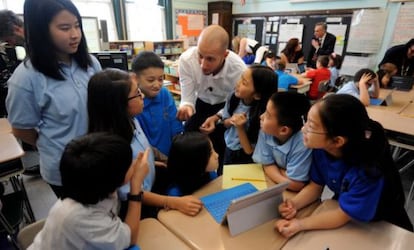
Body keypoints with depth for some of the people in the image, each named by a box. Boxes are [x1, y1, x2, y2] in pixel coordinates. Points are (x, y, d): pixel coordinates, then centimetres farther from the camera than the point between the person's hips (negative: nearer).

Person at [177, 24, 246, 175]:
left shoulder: (239, 69, -34)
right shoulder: (186, 59, -32)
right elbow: (187, 98, -24)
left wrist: (217, 118, -33)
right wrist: (186, 107, -47)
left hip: (227, 108, -1)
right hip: (201, 104, 2)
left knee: (222, 151, 4)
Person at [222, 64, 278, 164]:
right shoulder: (234, 97, -17)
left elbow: (250, 151, -21)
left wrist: (240, 128, -32)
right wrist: (231, 121, -20)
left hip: (244, 159, -5)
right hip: (227, 149, 5)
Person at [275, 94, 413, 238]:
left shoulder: (367, 171, -36)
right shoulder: (321, 147, -20)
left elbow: (342, 216, -24)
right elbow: (315, 185, -8)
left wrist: (300, 224, -30)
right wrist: (294, 204, -24)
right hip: (343, 205, 3)